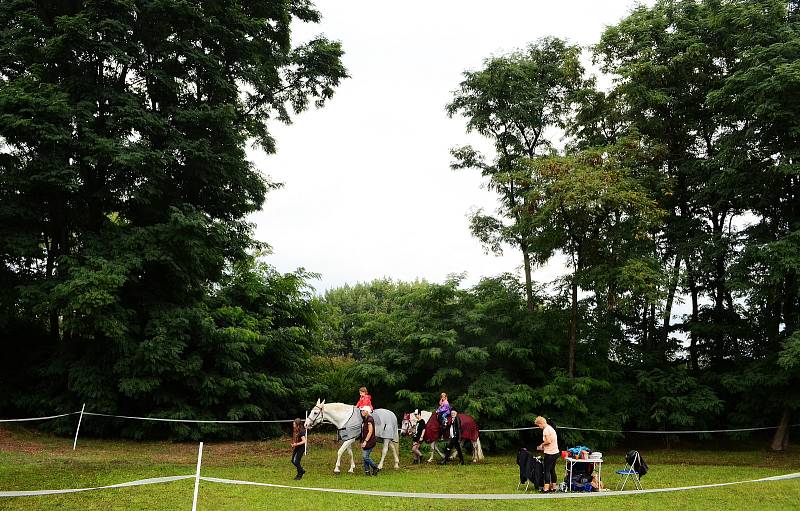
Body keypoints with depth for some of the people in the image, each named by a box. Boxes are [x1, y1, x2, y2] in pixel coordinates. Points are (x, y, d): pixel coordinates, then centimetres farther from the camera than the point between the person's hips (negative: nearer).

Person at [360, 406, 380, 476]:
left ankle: (376, 468, 4)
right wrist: (362, 441, 19)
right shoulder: (365, 419, 13)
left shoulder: (369, 419, -16)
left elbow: (370, 432, -19)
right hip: (365, 442, 9)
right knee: (365, 456, 9)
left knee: (365, 456, -9)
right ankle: (367, 471, 14)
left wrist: (365, 441, -20)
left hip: (370, 441, -9)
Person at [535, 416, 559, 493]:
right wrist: (543, 447, 15)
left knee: (547, 470, -5)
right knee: (552, 470, 15)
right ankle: (553, 486, 20)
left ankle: (546, 488, -4)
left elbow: (548, 441, -22)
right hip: (555, 452, 9)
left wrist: (542, 445, -6)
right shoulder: (551, 428, 17)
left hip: (549, 453, -9)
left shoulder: (546, 430, -14)